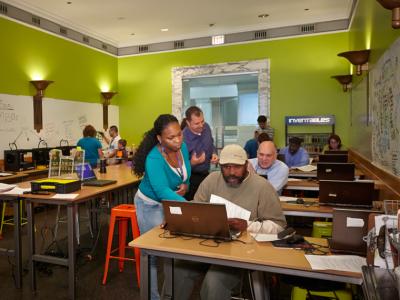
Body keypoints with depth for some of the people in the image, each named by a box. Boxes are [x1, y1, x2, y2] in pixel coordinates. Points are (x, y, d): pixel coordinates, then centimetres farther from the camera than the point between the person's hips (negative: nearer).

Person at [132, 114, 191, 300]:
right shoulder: (154, 159, -34)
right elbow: (162, 191, -46)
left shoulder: (183, 147, -13)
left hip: (172, 201, 6)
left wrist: (186, 185, -13)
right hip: (151, 205, -6)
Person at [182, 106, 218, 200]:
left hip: (206, 174, 6)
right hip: (191, 178, -6)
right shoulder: (183, 138, -24)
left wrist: (214, 154, -4)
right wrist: (192, 163, -33)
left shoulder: (206, 127, -5)